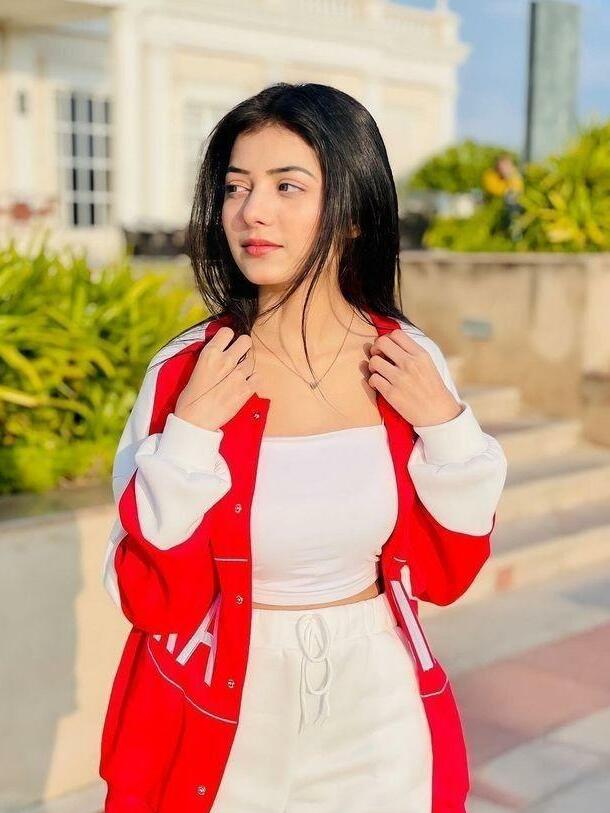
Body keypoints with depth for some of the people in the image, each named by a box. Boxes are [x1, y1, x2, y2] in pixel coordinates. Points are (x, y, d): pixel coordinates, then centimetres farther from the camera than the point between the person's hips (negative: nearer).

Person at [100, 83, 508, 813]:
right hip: (225, 719, -1)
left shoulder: (414, 365, -7)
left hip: (377, 710, 2)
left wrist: (447, 427, -14)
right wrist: (189, 433, -23)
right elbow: (153, 599, -13)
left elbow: (444, 573, -1)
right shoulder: (185, 372, -15)